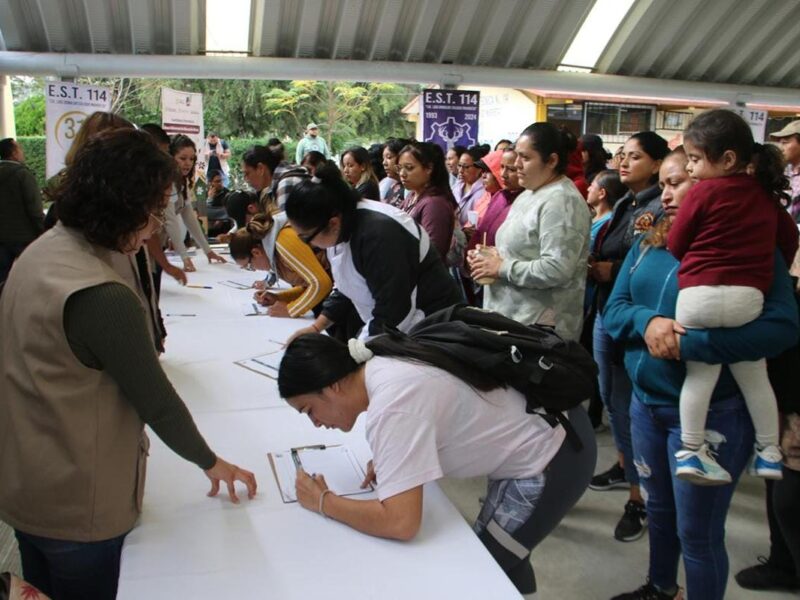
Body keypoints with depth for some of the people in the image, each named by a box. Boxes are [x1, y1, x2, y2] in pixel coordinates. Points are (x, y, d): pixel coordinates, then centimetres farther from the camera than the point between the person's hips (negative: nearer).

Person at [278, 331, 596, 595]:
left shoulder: (389, 406, -30)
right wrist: (390, 456, -2)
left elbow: (401, 523, -32)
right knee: (500, 552, 28)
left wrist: (323, 502, -18)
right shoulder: (381, 360, -3)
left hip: (548, 465, -9)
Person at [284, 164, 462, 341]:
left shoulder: (379, 234, -29)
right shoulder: (342, 229, -3)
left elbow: (394, 315, -26)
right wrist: (316, 327, 2)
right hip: (383, 324, 7)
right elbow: (346, 287, 11)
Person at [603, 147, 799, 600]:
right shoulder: (648, 245, 5)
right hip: (646, 404, 6)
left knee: (698, 533, 6)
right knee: (659, 508, 25)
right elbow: (614, 308, 4)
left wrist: (687, 343, -27)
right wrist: (647, 321, -19)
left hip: (709, 413, -6)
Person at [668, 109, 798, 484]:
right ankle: (768, 450, 24)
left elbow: (675, 244, 5)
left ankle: (690, 450, 7)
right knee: (755, 375, 17)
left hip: (698, 295, -4)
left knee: (700, 372, 5)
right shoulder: (765, 194, 14)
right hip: (748, 298, 4)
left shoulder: (704, 191, -1)